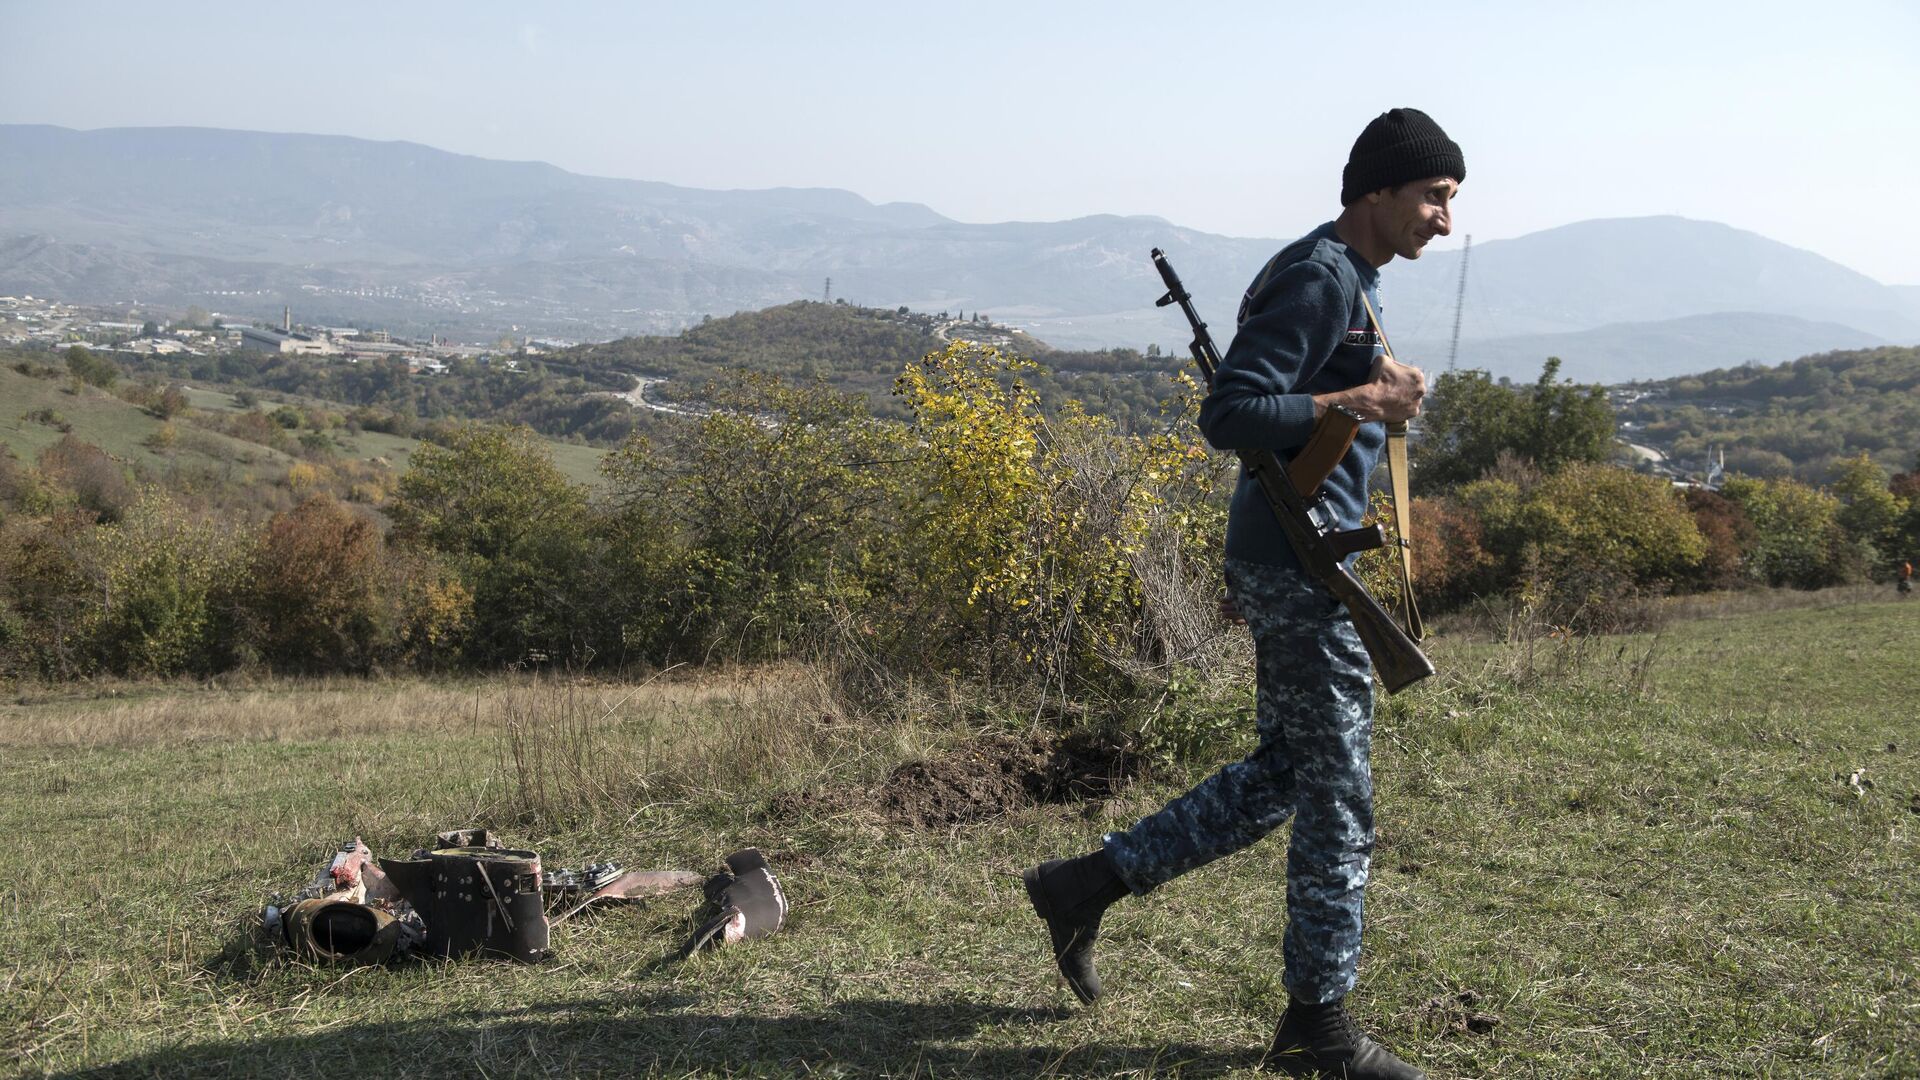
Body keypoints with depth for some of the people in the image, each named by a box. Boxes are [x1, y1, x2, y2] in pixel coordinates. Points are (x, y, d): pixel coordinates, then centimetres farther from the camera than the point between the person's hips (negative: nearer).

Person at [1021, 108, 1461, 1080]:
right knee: (1337, 796, 0)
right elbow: (1227, 415, -23)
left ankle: (1088, 883, 20)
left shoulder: (1347, 279, 17)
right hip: (1300, 569, -10)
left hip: (1285, 561, 10)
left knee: (1281, 773, 16)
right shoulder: (1319, 279, -15)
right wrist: (1363, 400, -24)